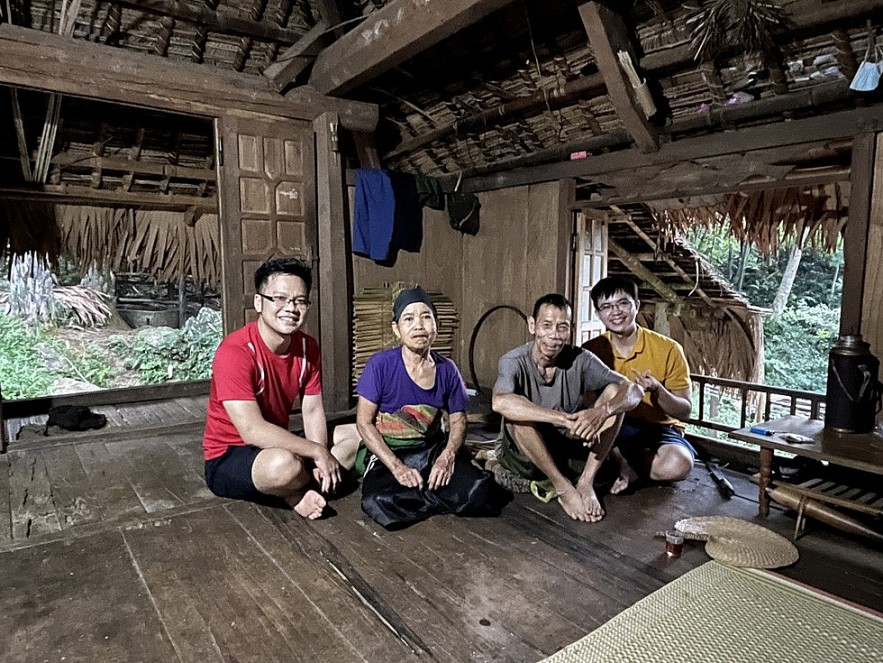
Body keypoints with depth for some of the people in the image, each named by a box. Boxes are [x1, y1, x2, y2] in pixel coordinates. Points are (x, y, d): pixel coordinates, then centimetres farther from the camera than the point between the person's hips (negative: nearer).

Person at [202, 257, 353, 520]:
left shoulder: (308, 347, -5)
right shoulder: (235, 352, -26)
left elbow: (313, 411, -3)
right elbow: (252, 431, -32)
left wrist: (320, 463, -19)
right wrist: (318, 452, -26)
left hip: (277, 445, 7)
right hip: (228, 458, -7)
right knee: (284, 464, -39)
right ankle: (297, 495, -4)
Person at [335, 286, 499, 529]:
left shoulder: (447, 370, -2)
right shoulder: (381, 364, -12)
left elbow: (458, 421, 5)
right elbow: (364, 422, -9)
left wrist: (447, 456, -15)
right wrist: (397, 467, -19)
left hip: (433, 449, 3)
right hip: (388, 451, -2)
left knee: (478, 492, -24)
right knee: (382, 505, -34)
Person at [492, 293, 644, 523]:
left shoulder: (580, 360, -9)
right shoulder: (514, 361, -19)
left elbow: (634, 390, -16)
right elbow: (500, 402, -40)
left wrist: (601, 412, -38)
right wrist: (563, 419, -46)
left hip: (567, 450, 3)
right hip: (520, 453, -3)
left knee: (613, 393, -13)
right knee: (518, 413, -35)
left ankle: (586, 483, -17)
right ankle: (563, 488, -20)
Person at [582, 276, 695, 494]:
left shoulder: (668, 349, -9)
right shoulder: (590, 351, -4)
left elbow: (684, 411, -6)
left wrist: (657, 390, -27)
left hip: (658, 429, -1)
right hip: (612, 429, 1)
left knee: (677, 464, -35)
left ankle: (625, 463, -8)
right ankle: (625, 463, -13)